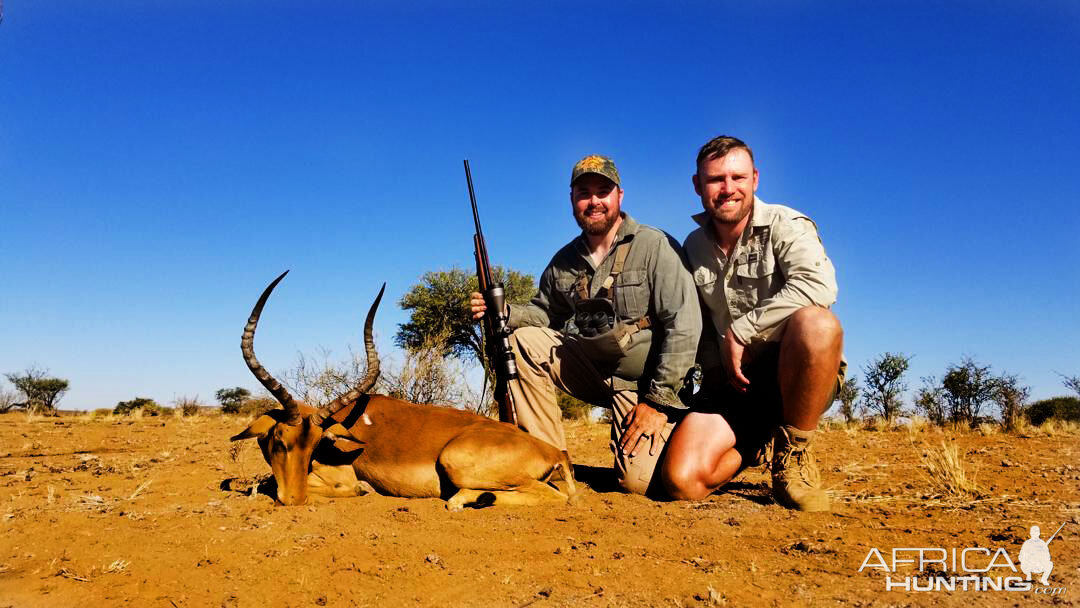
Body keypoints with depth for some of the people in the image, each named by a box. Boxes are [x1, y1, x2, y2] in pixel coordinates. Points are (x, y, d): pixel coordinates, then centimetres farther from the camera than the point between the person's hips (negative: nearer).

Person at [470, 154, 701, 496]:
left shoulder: (654, 246, -14)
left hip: (643, 381, -5)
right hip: (590, 367, 5)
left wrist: (658, 401, -19)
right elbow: (545, 313, 15)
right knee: (523, 341, -13)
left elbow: (684, 326, -19)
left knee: (641, 482, -22)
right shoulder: (565, 261, 4)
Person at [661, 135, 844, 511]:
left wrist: (740, 330, -24)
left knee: (816, 323, -39)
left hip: (794, 377, -3)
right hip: (731, 384, 4)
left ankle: (793, 455, -14)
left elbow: (819, 286, -29)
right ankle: (753, 445, 15)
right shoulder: (693, 247, 9)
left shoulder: (784, 225, -8)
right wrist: (714, 371, 3)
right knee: (682, 481, -20)